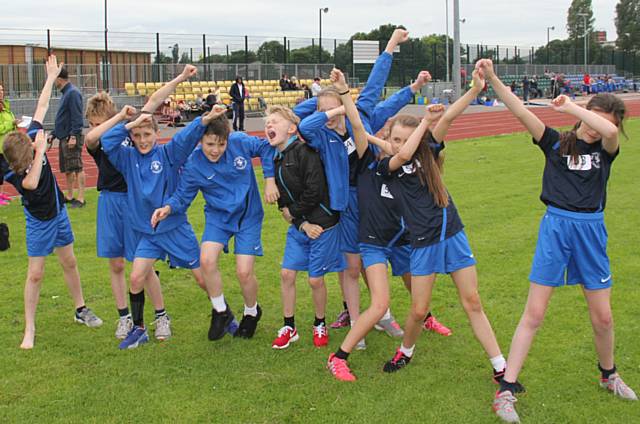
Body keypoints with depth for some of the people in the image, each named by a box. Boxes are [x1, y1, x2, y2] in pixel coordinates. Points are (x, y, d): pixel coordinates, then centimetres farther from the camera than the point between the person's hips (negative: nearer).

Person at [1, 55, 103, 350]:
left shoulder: (32, 136, -15)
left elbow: (42, 108, -3)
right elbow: (31, 183, -42)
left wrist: (51, 78, 6)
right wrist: (40, 151, -41)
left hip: (58, 212, 5)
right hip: (38, 220, -5)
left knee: (69, 263, 16)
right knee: (35, 274, -4)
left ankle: (81, 310, 31)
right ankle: (30, 330, 6)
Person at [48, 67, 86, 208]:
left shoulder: (73, 93, -12)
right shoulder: (65, 93, 18)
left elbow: (77, 117, -19)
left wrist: (73, 136, -24)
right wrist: (53, 134, 22)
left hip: (72, 138, -10)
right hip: (63, 138, 10)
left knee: (77, 168, -8)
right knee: (67, 169, 14)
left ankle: (81, 199, -6)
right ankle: (69, 196, 21)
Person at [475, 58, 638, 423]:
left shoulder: (606, 148, 2)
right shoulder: (556, 142, 0)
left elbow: (610, 130, -23)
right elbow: (521, 113, -13)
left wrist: (571, 107, -14)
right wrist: (493, 80, -24)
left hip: (591, 230, 2)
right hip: (555, 227, -2)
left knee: (603, 317, 10)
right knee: (534, 313, -3)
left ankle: (609, 375, 38)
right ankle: (507, 390, 2)